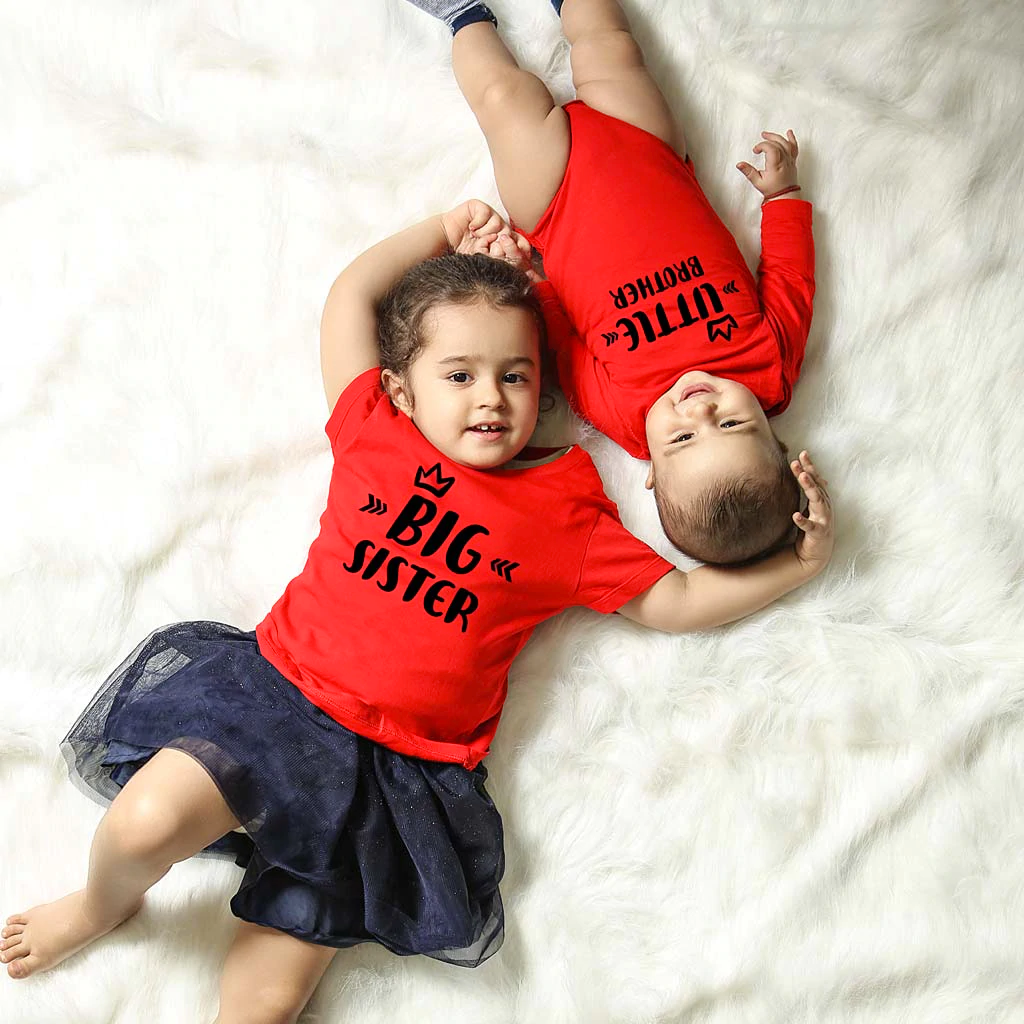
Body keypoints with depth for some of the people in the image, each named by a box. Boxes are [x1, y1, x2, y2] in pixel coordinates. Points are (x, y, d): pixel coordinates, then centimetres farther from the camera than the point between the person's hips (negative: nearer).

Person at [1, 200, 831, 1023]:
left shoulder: (564, 519, 10)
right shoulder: (375, 431, 10)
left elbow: (676, 600, 13)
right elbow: (352, 294, 16)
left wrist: (800, 561, 6)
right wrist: (446, 232, 22)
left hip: (400, 772, 0)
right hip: (277, 688, 1)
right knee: (148, 818, -25)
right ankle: (104, 905, 11)